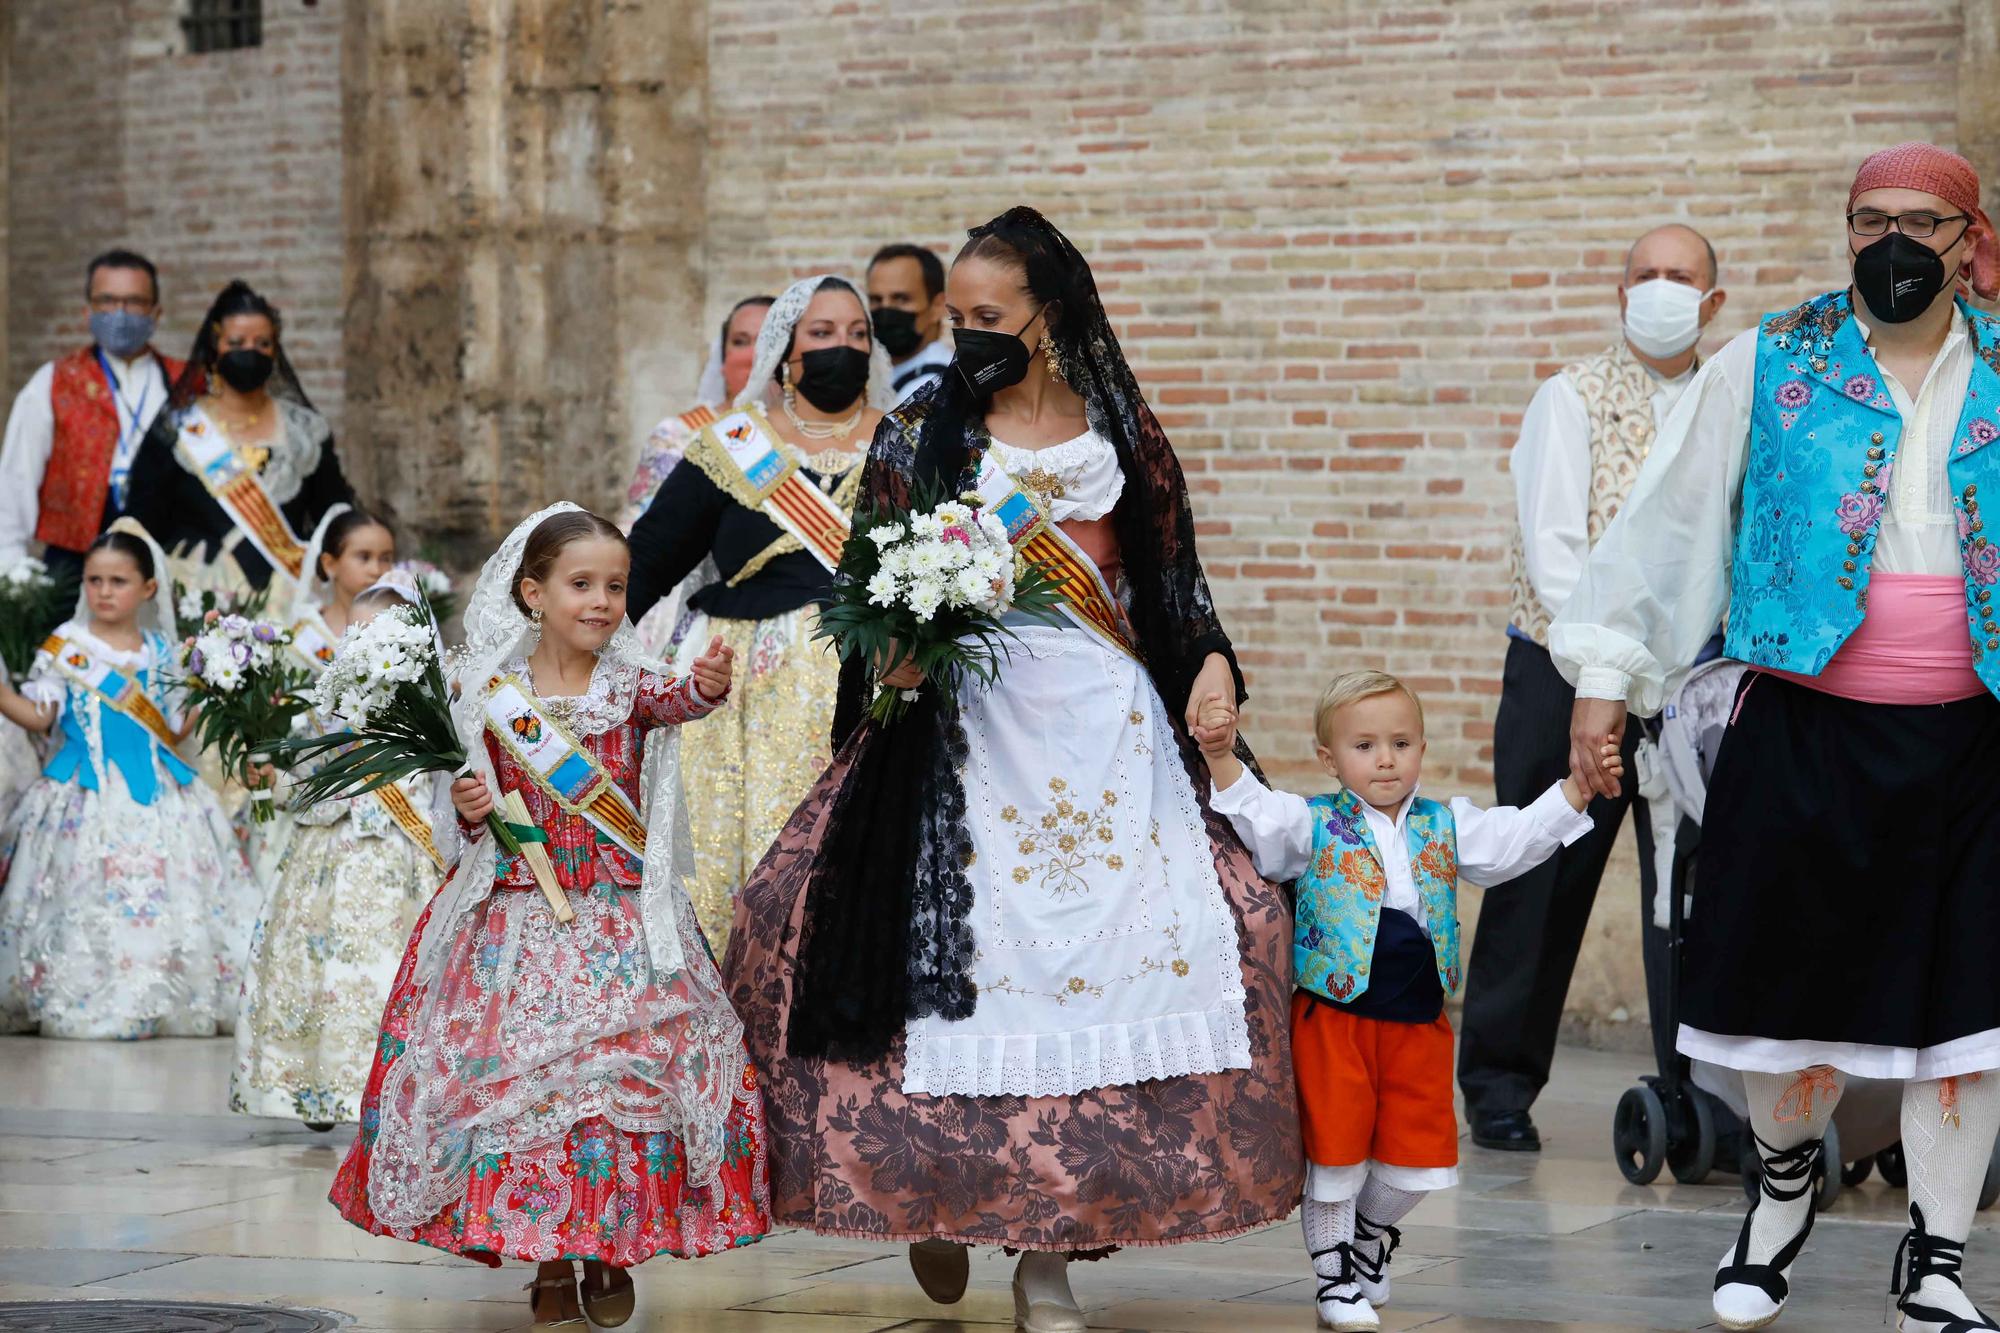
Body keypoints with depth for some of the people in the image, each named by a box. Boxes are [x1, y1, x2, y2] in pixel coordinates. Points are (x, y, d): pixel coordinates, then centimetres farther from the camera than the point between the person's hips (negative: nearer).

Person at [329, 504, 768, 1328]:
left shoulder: (629, 686, -1)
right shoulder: (494, 695, 2)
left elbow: (676, 702, -25)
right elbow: (483, 816, 12)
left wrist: (708, 687, -46)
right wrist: (470, 814, -11)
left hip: (622, 921, -1)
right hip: (520, 914, 1)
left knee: (628, 1071, -5)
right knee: (517, 1071, -1)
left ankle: (610, 1253, 12)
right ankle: (548, 1259, 14)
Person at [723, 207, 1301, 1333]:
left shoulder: (1123, 434, 9)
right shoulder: (923, 436, 6)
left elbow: (1176, 578, 14)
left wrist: (1213, 660, -3)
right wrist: (899, 651, -15)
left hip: (1108, 725, 1)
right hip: (971, 725, -1)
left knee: (1107, 954, -6)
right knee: (964, 946, -7)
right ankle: (937, 1191, 14)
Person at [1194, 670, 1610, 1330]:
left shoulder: (1445, 827, 8)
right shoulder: (1314, 826, -2)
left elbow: (1516, 838, 4)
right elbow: (1255, 817, -14)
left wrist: (1575, 788, -7)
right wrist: (1222, 758, -31)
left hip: (1419, 1021, 4)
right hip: (1335, 1015, -3)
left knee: (1415, 1154, 11)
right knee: (1336, 1147, 3)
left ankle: (1373, 1230, 39)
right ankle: (1334, 1272, 19)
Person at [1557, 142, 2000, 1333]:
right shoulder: (1769, 367, 3)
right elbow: (1669, 518, 4)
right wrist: (1606, 673, 0)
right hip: (1808, 735, -1)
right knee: (1796, 974, 5)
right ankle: (1787, 1179, 35)